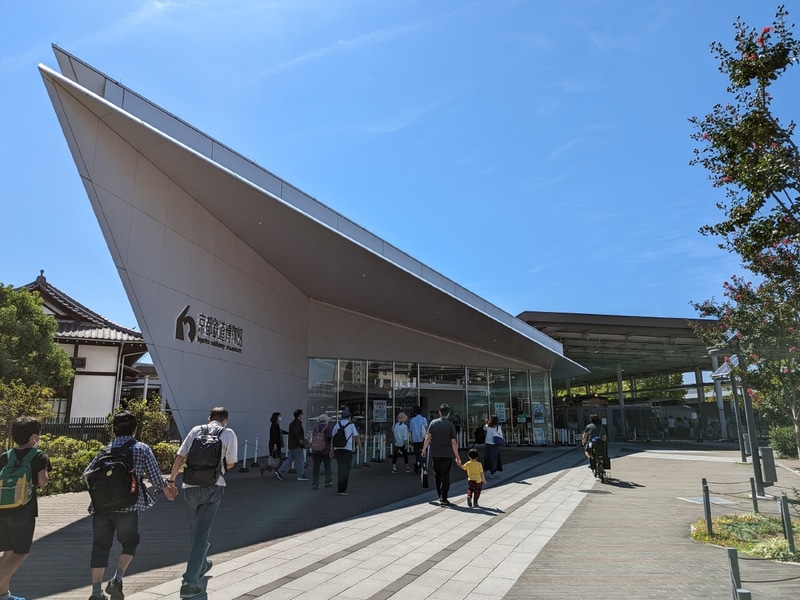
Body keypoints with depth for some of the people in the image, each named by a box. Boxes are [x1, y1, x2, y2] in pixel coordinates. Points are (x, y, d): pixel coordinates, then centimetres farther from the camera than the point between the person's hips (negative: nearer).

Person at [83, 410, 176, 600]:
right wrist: (167, 489, 20)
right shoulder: (142, 449, 2)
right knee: (129, 543, 19)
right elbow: (155, 478, 1)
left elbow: (86, 474, 11)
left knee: (100, 547, 13)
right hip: (128, 507, -3)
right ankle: (117, 579, 4)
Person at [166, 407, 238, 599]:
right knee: (202, 533, 1)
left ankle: (201, 565, 42)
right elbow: (230, 463, 2)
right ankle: (189, 582, -3)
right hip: (213, 487, -3)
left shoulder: (196, 430, 9)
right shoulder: (228, 433, 2)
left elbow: (180, 456, 5)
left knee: (194, 531, 21)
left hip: (190, 486, 4)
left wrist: (172, 479, 12)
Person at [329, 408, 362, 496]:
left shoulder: (337, 425, 8)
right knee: (346, 470, 0)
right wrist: (360, 448, 9)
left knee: (340, 469, 16)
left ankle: (341, 487, 17)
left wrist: (332, 450, 4)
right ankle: (341, 490, -2)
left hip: (337, 450, 5)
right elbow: (357, 438, -3)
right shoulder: (351, 425, -3)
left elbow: (332, 438, 3)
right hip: (347, 450, -5)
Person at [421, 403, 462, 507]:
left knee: (437, 475, 18)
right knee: (445, 477, 3)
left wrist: (424, 450, 8)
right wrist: (457, 457, -2)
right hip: (447, 454, -3)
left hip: (435, 454, 3)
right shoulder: (451, 425, -6)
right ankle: (443, 499, 2)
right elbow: (453, 442, -8)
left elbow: (428, 437, -2)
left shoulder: (433, 423, 1)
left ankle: (440, 495, 26)